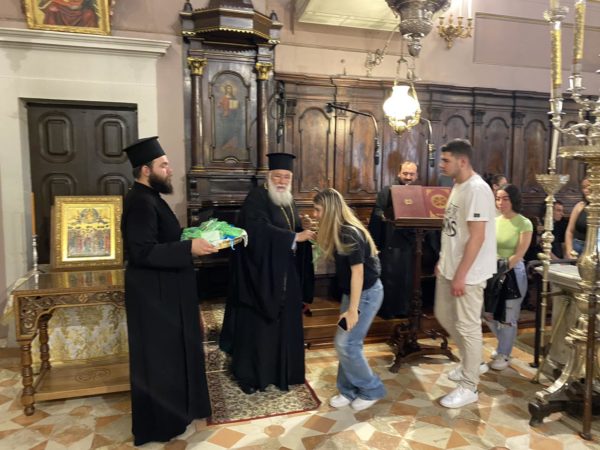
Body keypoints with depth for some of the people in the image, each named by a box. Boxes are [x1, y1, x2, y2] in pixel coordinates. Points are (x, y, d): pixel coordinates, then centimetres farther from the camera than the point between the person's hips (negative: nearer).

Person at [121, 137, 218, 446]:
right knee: (159, 358, 3)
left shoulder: (148, 198, 12)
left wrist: (189, 235, 12)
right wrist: (189, 248, -29)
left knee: (166, 355, 21)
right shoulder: (141, 202, -22)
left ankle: (165, 411, 37)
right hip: (154, 294, -11)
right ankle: (158, 423, 20)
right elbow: (143, 251, -28)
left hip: (161, 291, 11)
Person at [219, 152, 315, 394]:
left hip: (286, 277, 8)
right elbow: (260, 231, -27)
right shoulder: (256, 198, -13)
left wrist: (305, 231, -4)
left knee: (285, 325, 13)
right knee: (257, 326, 3)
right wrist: (295, 237, -26)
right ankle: (250, 374, 19)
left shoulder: (288, 200, 12)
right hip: (262, 275, -7)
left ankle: (281, 371, 28)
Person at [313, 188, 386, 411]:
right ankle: (349, 390, 24)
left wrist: (352, 309, -22)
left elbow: (358, 272, -24)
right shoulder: (338, 232, 4)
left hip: (367, 293, -9)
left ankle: (372, 390, 13)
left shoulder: (350, 234, -24)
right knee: (347, 343, 11)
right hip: (352, 292, 9)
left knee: (346, 344, -5)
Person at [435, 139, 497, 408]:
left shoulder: (477, 189, -20)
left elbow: (477, 237, -24)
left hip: (468, 273, -10)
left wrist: (461, 275, -23)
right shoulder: (457, 186, 11)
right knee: (444, 316, 20)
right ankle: (471, 362, 40)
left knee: (467, 327, 2)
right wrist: (443, 262, 17)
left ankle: (468, 387, 17)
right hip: (449, 269, 10)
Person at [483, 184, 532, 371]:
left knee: (508, 317, 4)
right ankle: (505, 343, 35)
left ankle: (504, 355, 21)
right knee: (488, 313, 11)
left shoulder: (524, 224, -9)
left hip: (513, 273, -5)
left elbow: (519, 255, -13)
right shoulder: (494, 221, 5)